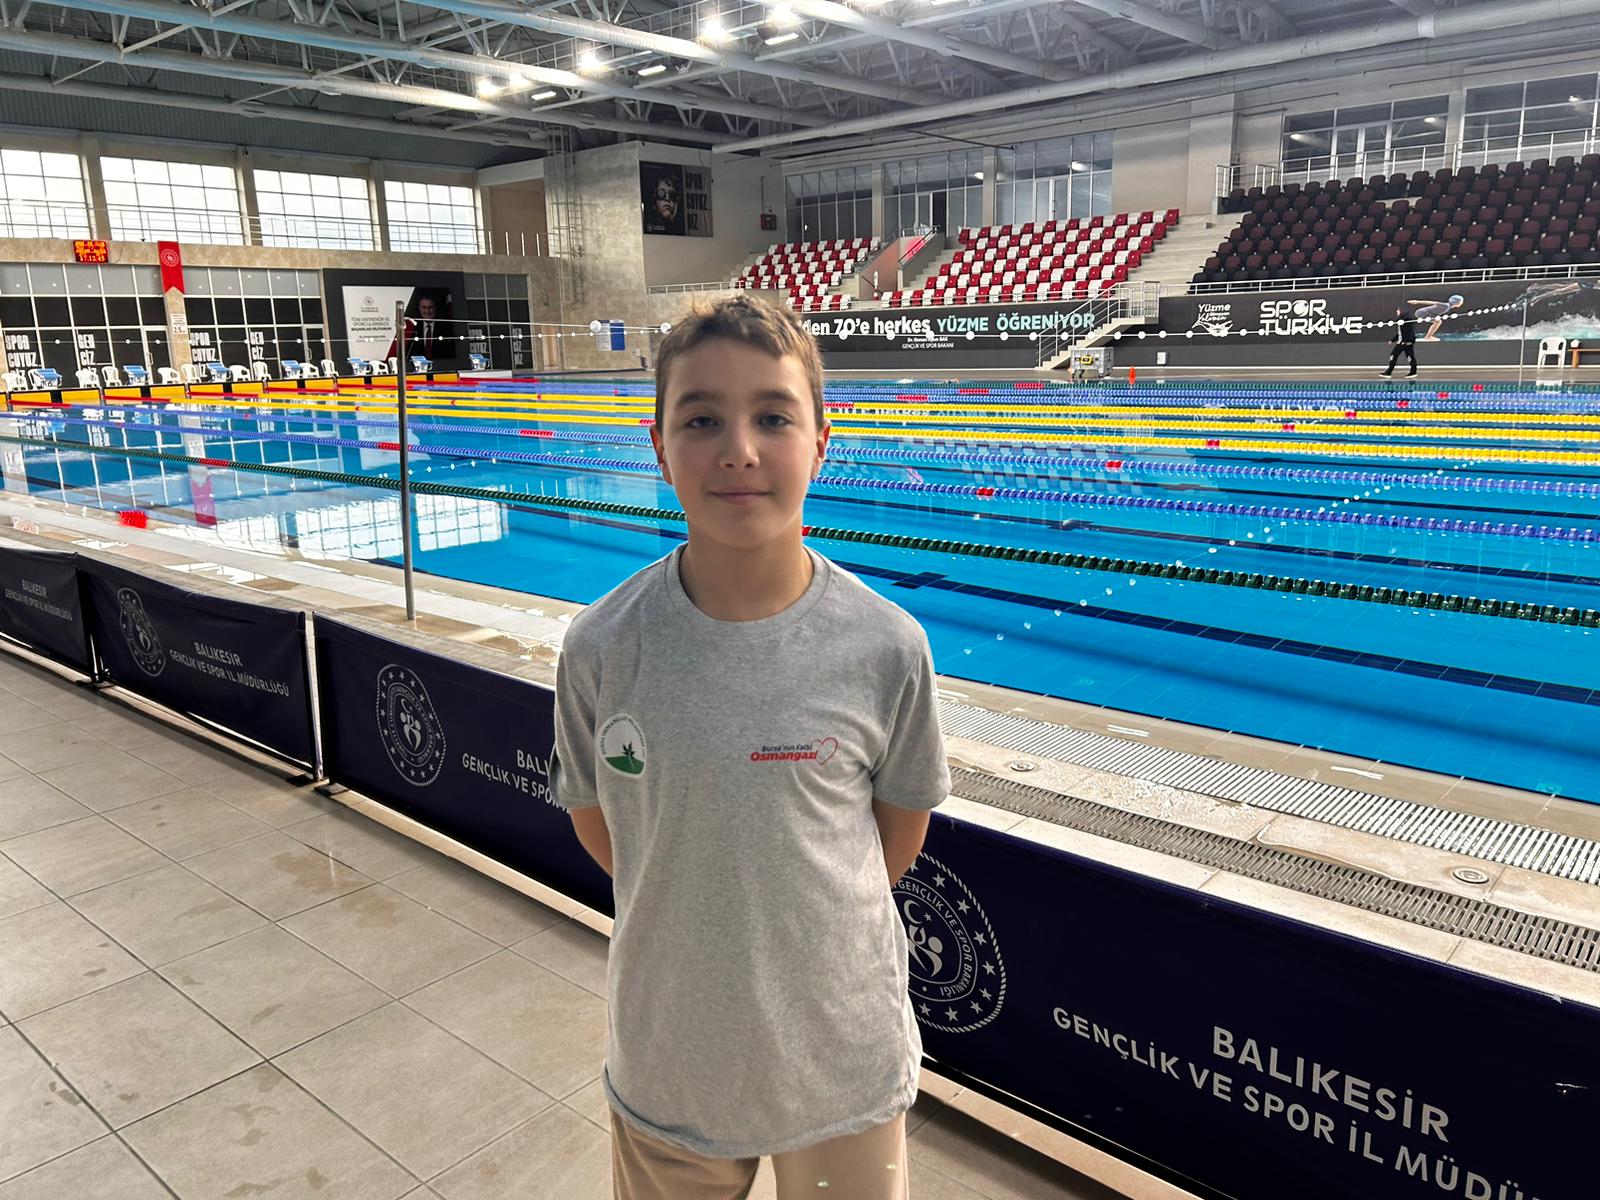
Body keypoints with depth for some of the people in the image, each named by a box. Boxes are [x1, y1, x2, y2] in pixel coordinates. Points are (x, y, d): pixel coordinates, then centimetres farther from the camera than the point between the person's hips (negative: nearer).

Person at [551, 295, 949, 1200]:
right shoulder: (602, 649, -15)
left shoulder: (887, 648, -18)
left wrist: (807, 914, 6)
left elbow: (898, 835, -1)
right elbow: (595, 821, 2)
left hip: (846, 1066, 0)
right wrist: (694, 915, 4)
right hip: (668, 1066, 1)